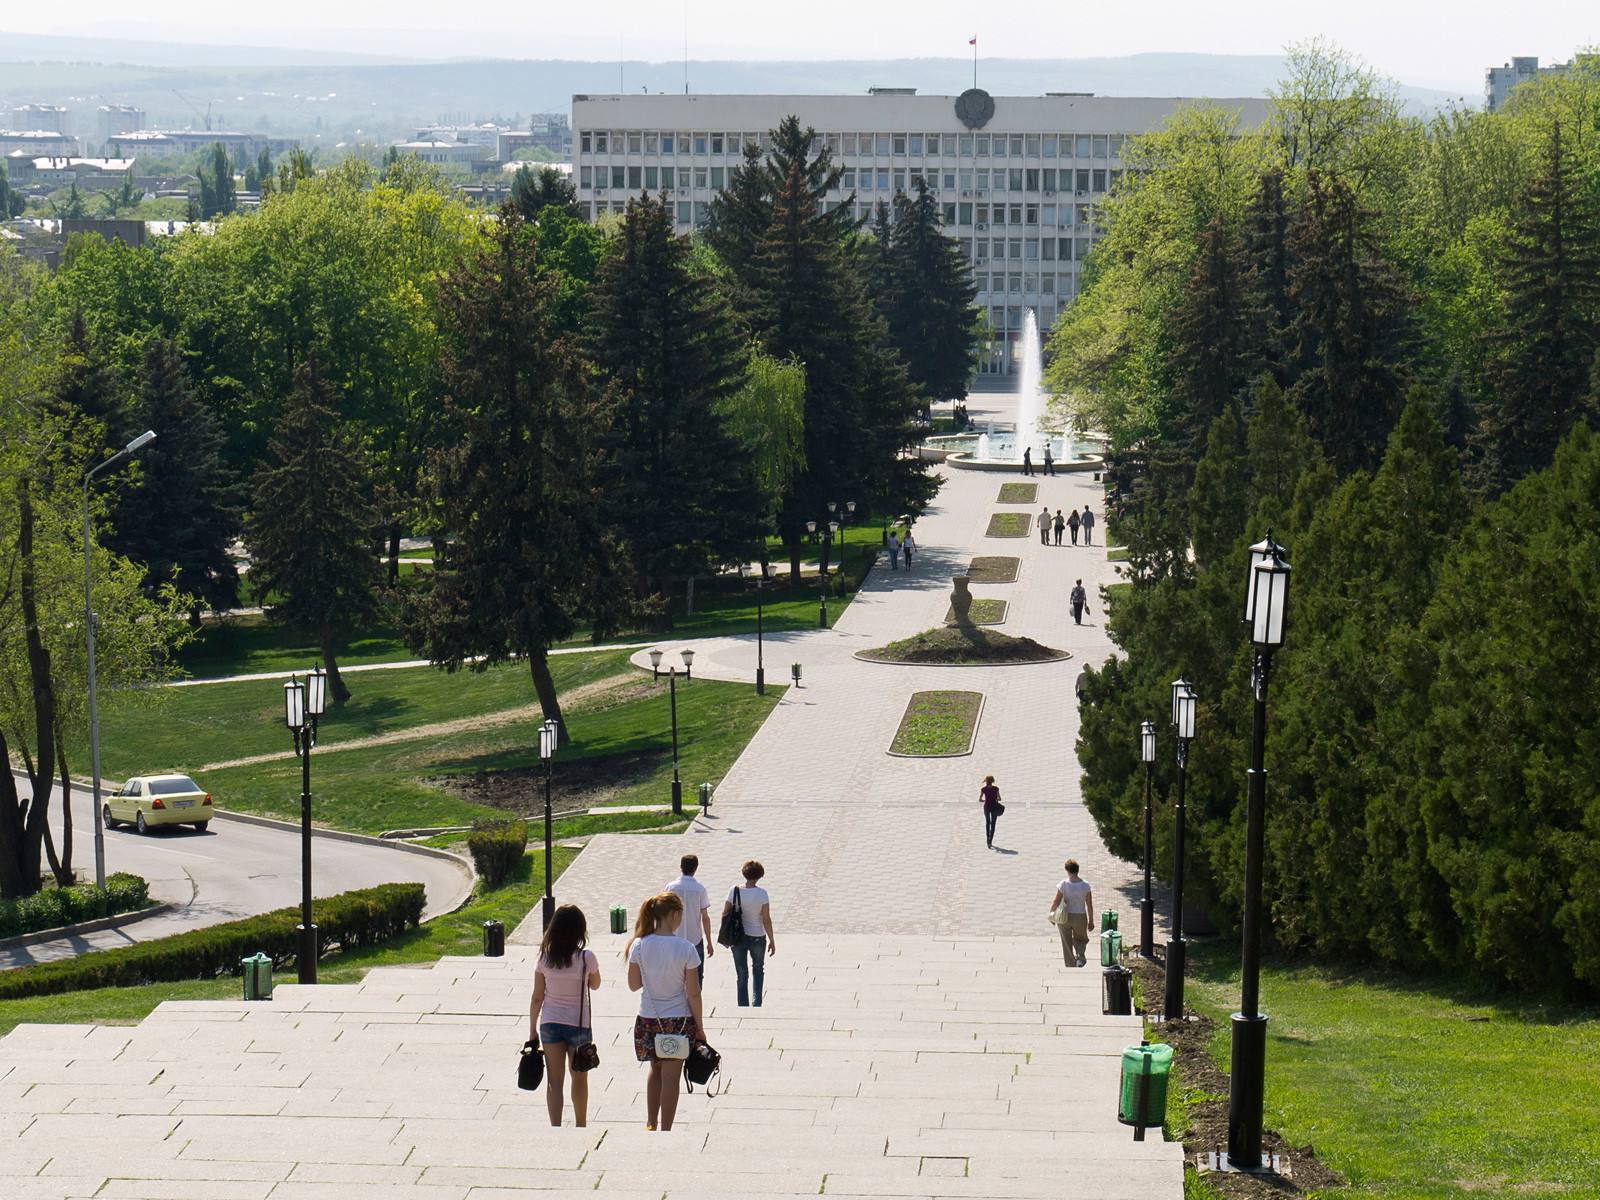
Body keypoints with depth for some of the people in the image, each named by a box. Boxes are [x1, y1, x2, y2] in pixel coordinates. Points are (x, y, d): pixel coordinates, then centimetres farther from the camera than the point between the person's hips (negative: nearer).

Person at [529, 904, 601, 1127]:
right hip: (578, 1024, -1)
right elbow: (595, 985, 6)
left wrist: (532, 1030, 7)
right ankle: (580, 1125, 32)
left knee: (554, 1080, 2)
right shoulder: (586, 958, -13)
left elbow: (537, 998, -1)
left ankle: (555, 1126, -8)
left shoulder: (545, 958, -6)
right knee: (579, 1077, 18)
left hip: (550, 1023, 1)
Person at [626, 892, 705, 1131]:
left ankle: (650, 1124, 23)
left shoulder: (639, 946, -6)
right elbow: (693, 993, -10)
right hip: (678, 1020, -3)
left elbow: (634, 984, 2)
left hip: (648, 1020, 3)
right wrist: (699, 1026, -1)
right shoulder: (685, 949, -14)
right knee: (671, 1076, 5)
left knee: (656, 1070, 23)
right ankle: (666, 1130, 8)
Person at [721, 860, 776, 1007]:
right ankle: (756, 1002, 10)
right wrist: (772, 940, -2)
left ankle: (743, 1007, 14)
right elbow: (766, 920, -13)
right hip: (757, 938, -2)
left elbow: (725, 913, -3)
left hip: (737, 938, 2)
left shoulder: (734, 890, -8)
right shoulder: (761, 893, -15)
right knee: (758, 969, 22)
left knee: (741, 975, 12)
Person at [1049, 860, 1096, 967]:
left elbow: (1056, 902, -6)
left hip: (1064, 918, -1)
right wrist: (1091, 921, 9)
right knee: (1081, 939, 24)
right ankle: (1080, 956, -5)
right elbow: (1089, 905, -2)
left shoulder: (1063, 884, -12)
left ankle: (1070, 967, 16)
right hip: (1080, 918, 1)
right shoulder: (1085, 885, -7)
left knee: (1067, 944, 14)